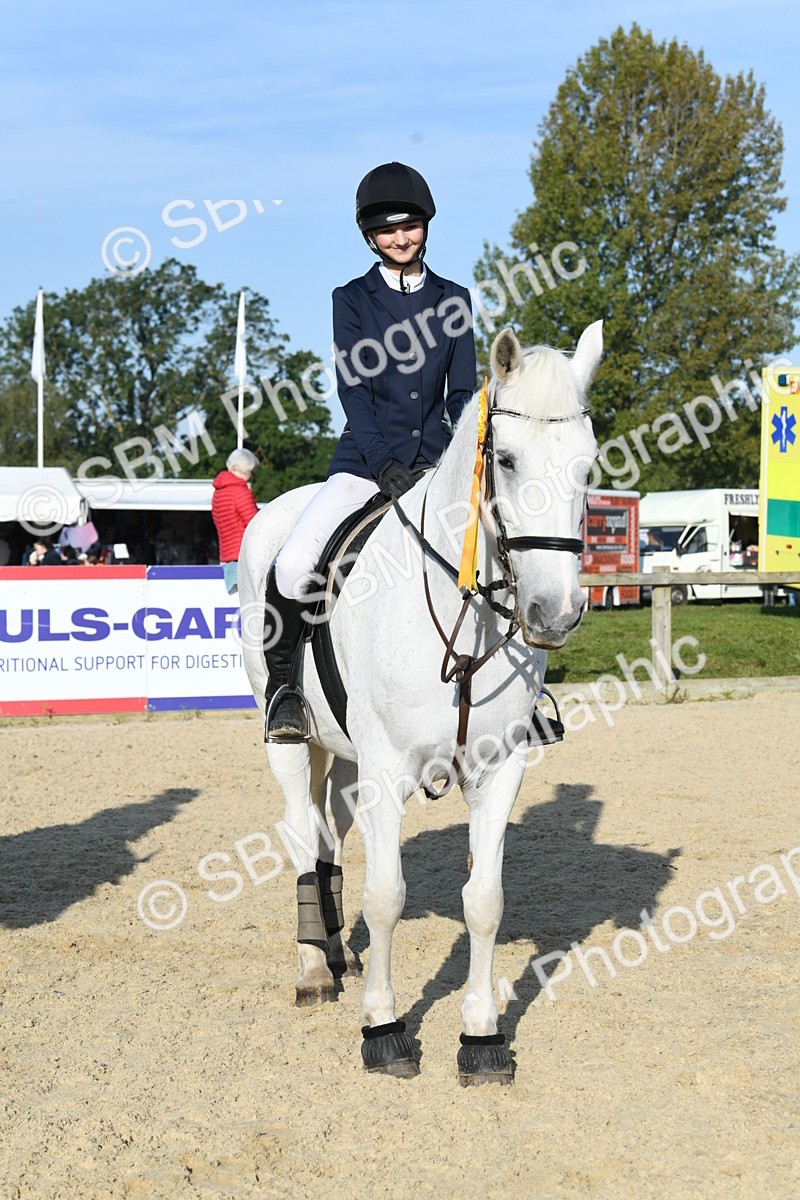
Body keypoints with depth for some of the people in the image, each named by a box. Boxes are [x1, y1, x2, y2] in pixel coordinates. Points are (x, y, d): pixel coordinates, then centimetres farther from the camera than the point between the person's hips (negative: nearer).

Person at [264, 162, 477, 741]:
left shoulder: (454, 299, 10)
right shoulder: (352, 300, 5)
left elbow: (463, 394, 6)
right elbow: (353, 389, -5)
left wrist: (436, 466, -11)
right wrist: (388, 468, -19)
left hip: (437, 463, 2)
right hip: (367, 460, -2)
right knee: (293, 565, -23)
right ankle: (283, 682, -2)